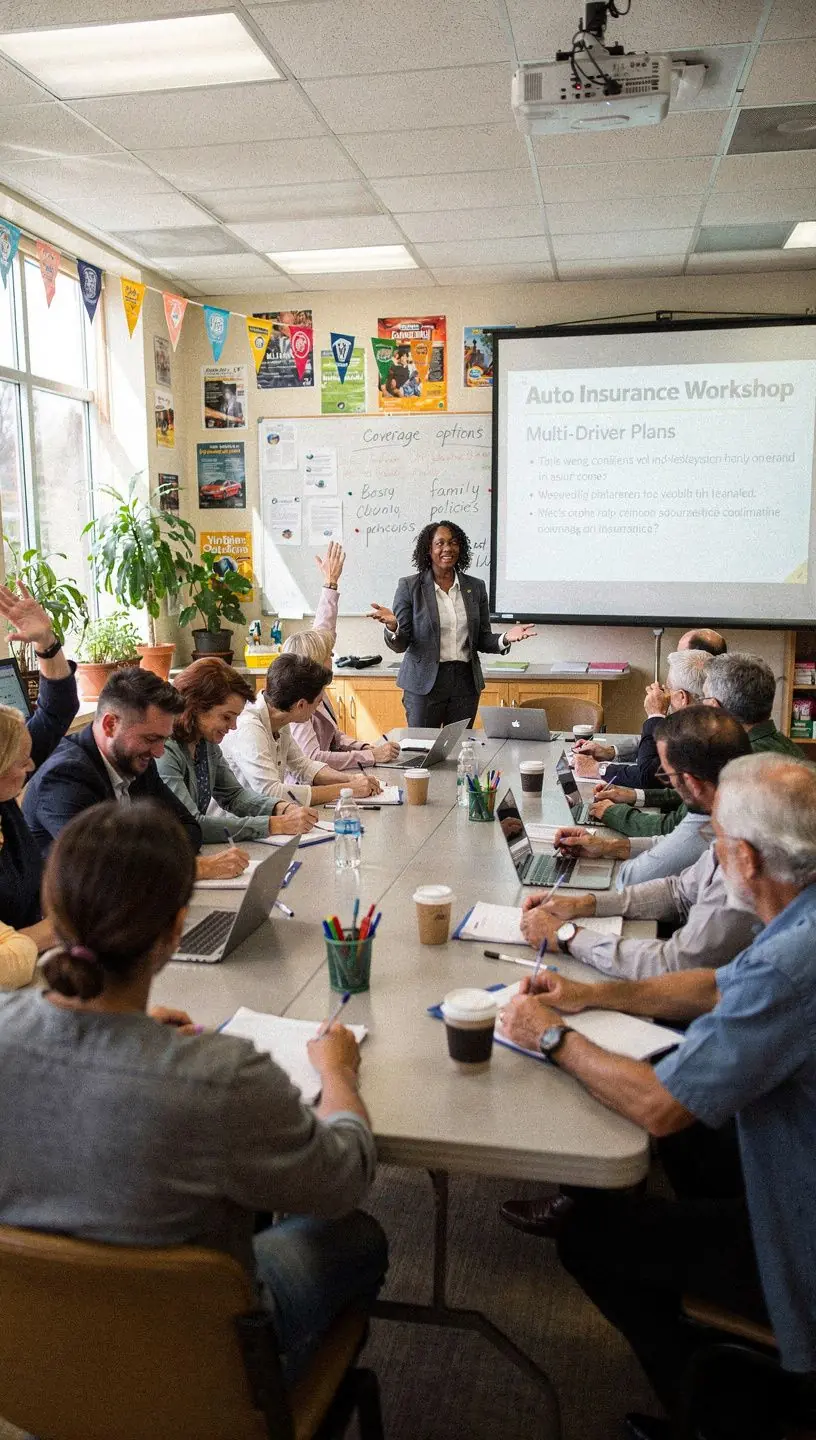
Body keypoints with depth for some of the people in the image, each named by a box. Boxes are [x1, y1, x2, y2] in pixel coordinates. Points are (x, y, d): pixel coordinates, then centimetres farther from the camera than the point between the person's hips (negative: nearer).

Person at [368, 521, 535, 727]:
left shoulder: (475, 587, 6)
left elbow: (482, 640, 10)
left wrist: (505, 639, -11)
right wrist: (392, 626, -25)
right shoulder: (410, 586, -2)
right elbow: (400, 645, -4)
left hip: (465, 681, 3)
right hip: (425, 682, -3)